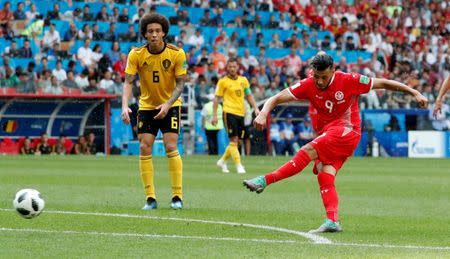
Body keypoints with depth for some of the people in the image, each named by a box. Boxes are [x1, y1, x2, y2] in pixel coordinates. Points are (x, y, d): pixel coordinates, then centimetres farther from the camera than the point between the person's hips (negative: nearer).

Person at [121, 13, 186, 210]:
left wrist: (168, 104, -25)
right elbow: (128, 82, -16)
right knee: (145, 148, -7)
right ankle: (150, 198, -2)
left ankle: (177, 196, -7)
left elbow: (180, 83, -11)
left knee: (171, 147, -14)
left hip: (170, 106, -2)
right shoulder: (136, 55, -13)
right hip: (146, 106, 2)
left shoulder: (177, 54, -15)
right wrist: (125, 106, -32)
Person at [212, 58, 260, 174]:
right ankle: (239, 165, -13)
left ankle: (222, 161, 29)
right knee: (234, 140, -12)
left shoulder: (243, 80, 12)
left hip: (241, 113, 5)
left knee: (236, 141, 10)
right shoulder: (223, 81, -1)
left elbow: (249, 96, 19)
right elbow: (216, 98, 0)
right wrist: (214, 115, -6)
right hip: (229, 112, -5)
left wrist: (255, 108, 6)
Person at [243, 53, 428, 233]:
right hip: (326, 133, 6)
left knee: (307, 151, -24)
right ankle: (332, 221, -18)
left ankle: (266, 180, -26)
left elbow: (384, 83, -2)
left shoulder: (349, 81, -11)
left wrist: (414, 93, -1)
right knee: (325, 175, -14)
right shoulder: (308, 85, -3)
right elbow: (276, 99, -7)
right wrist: (263, 114, -28)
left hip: (347, 131, -5)